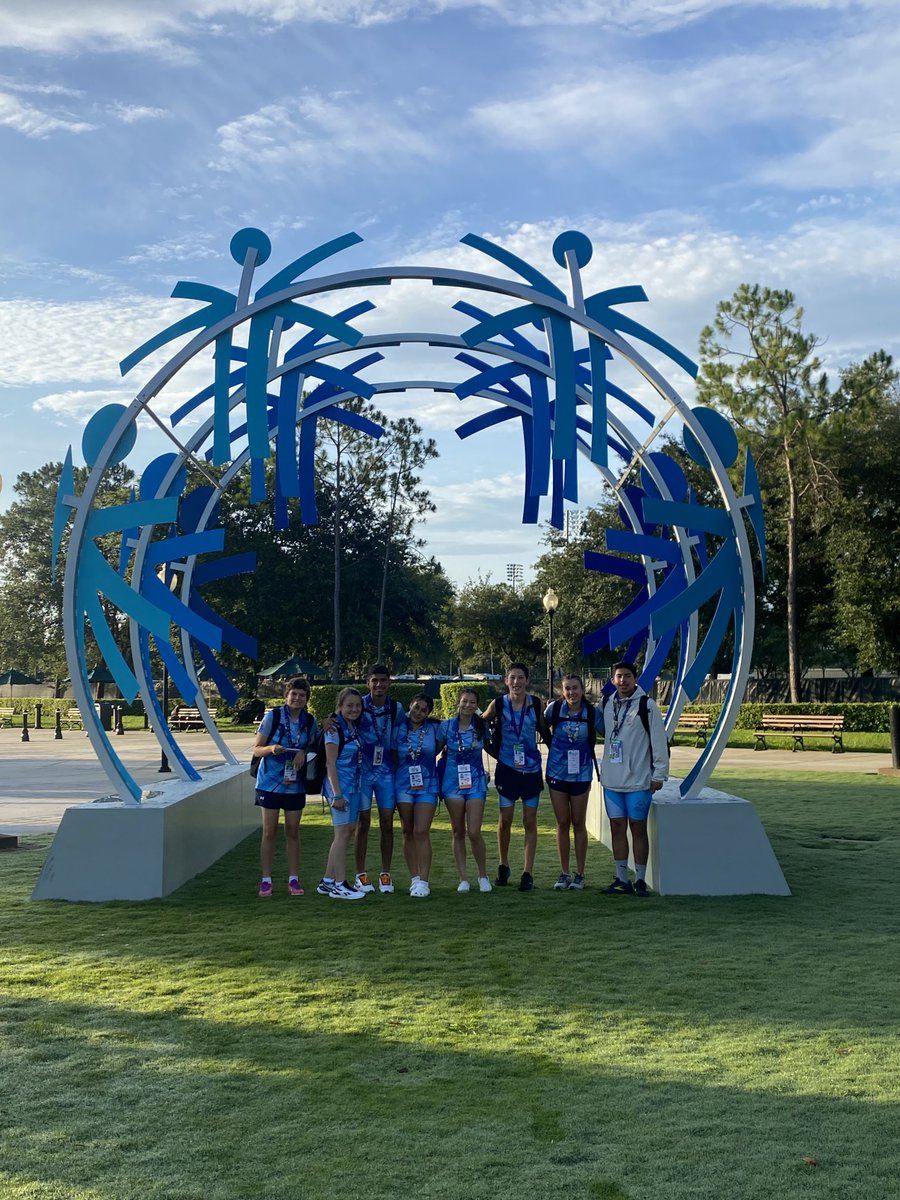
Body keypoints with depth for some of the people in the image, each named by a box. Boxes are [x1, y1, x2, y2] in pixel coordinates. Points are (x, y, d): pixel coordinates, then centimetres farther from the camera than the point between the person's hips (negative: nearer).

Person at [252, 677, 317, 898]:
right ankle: (266, 880, 9)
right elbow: (256, 750, -5)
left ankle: (294, 879, 16)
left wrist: (304, 753, -10)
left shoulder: (310, 721, 2)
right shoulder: (272, 716, -8)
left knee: (293, 832, 8)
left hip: (295, 783, 3)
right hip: (270, 782, -3)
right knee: (269, 832, 1)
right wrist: (271, 749, -26)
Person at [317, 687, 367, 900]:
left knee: (348, 832, 10)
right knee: (342, 833, -6)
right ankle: (339, 885, 0)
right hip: (340, 785, -8)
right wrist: (337, 794, -18)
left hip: (354, 785, 8)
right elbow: (330, 764, -14)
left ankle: (327, 881, 18)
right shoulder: (335, 729, -12)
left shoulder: (355, 728, 11)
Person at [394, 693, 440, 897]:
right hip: (403, 785, 2)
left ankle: (423, 881, -7)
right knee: (408, 832, 7)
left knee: (422, 832, -10)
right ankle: (414, 878, 16)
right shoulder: (399, 727, 0)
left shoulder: (434, 729, -1)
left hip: (427, 786, -2)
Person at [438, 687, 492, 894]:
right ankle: (463, 878, 12)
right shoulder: (446, 726, -1)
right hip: (453, 782, 1)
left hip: (476, 782, 0)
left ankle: (483, 876, 9)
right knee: (458, 832, 5)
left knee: (474, 832, -8)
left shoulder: (481, 727, 1)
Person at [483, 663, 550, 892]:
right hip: (507, 768, -1)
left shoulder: (536, 704, -1)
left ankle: (528, 873, 6)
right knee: (505, 820, 6)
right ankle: (503, 866, 25)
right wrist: (492, 750, 7)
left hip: (531, 769, 1)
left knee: (530, 821, 2)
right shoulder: (498, 704, -4)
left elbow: (544, 731, 12)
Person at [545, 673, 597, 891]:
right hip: (557, 772, 1)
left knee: (578, 824, 6)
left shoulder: (592, 713, -8)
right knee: (562, 824, 6)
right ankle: (564, 874, 16)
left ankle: (579, 875, 15)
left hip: (581, 773, -1)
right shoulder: (554, 708, -8)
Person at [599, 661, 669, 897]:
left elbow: (659, 741, -8)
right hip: (611, 780, 5)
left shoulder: (646, 705, -9)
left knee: (638, 829, 1)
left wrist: (659, 774, -9)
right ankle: (622, 879, 15)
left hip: (639, 780, -5)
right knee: (617, 828, 7)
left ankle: (640, 880, 9)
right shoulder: (607, 704, 9)